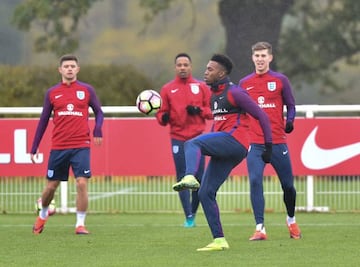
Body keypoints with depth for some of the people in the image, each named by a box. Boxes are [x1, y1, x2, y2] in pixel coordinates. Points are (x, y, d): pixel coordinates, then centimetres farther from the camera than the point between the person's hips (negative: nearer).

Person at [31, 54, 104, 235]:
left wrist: (97, 130, -10)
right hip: (58, 147, 1)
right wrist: (34, 148, 10)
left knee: (82, 183, -14)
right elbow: (43, 121, 11)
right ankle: (42, 215, 35)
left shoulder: (87, 90, 4)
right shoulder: (52, 93, 6)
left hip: (81, 146, -1)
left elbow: (98, 112, 11)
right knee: (51, 186, 8)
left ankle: (80, 224, -4)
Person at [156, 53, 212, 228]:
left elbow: (212, 111, 8)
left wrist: (199, 110, -11)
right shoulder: (167, 89, 8)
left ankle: (193, 212, 16)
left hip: (198, 138, 0)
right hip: (178, 139, 0)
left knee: (198, 177, -2)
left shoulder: (201, 87, 8)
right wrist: (163, 118, -14)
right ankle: (188, 217, -1)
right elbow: (162, 114, 8)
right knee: (182, 178, -4)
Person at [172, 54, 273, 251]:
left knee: (192, 144, -29)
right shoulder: (214, 95, 22)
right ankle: (219, 240, 5)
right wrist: (208, 144, 24)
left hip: (234, 140, -9)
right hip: (224, 149, 9)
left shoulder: (234, 92, -4)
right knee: (205, 193, 3)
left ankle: (189, 178, -56)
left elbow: (261, 116, -4)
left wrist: (268, 146, -6)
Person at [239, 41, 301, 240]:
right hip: (254, 143, 1)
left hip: (278, 142, -1)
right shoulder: (244, 83, 10)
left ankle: (291, 220, 32)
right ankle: (260, 228, -14)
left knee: (287, 185, 6)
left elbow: (290, 105, 8)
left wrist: (290, 121, -9)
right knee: (255, 181, -15)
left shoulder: (280, 80, 4)